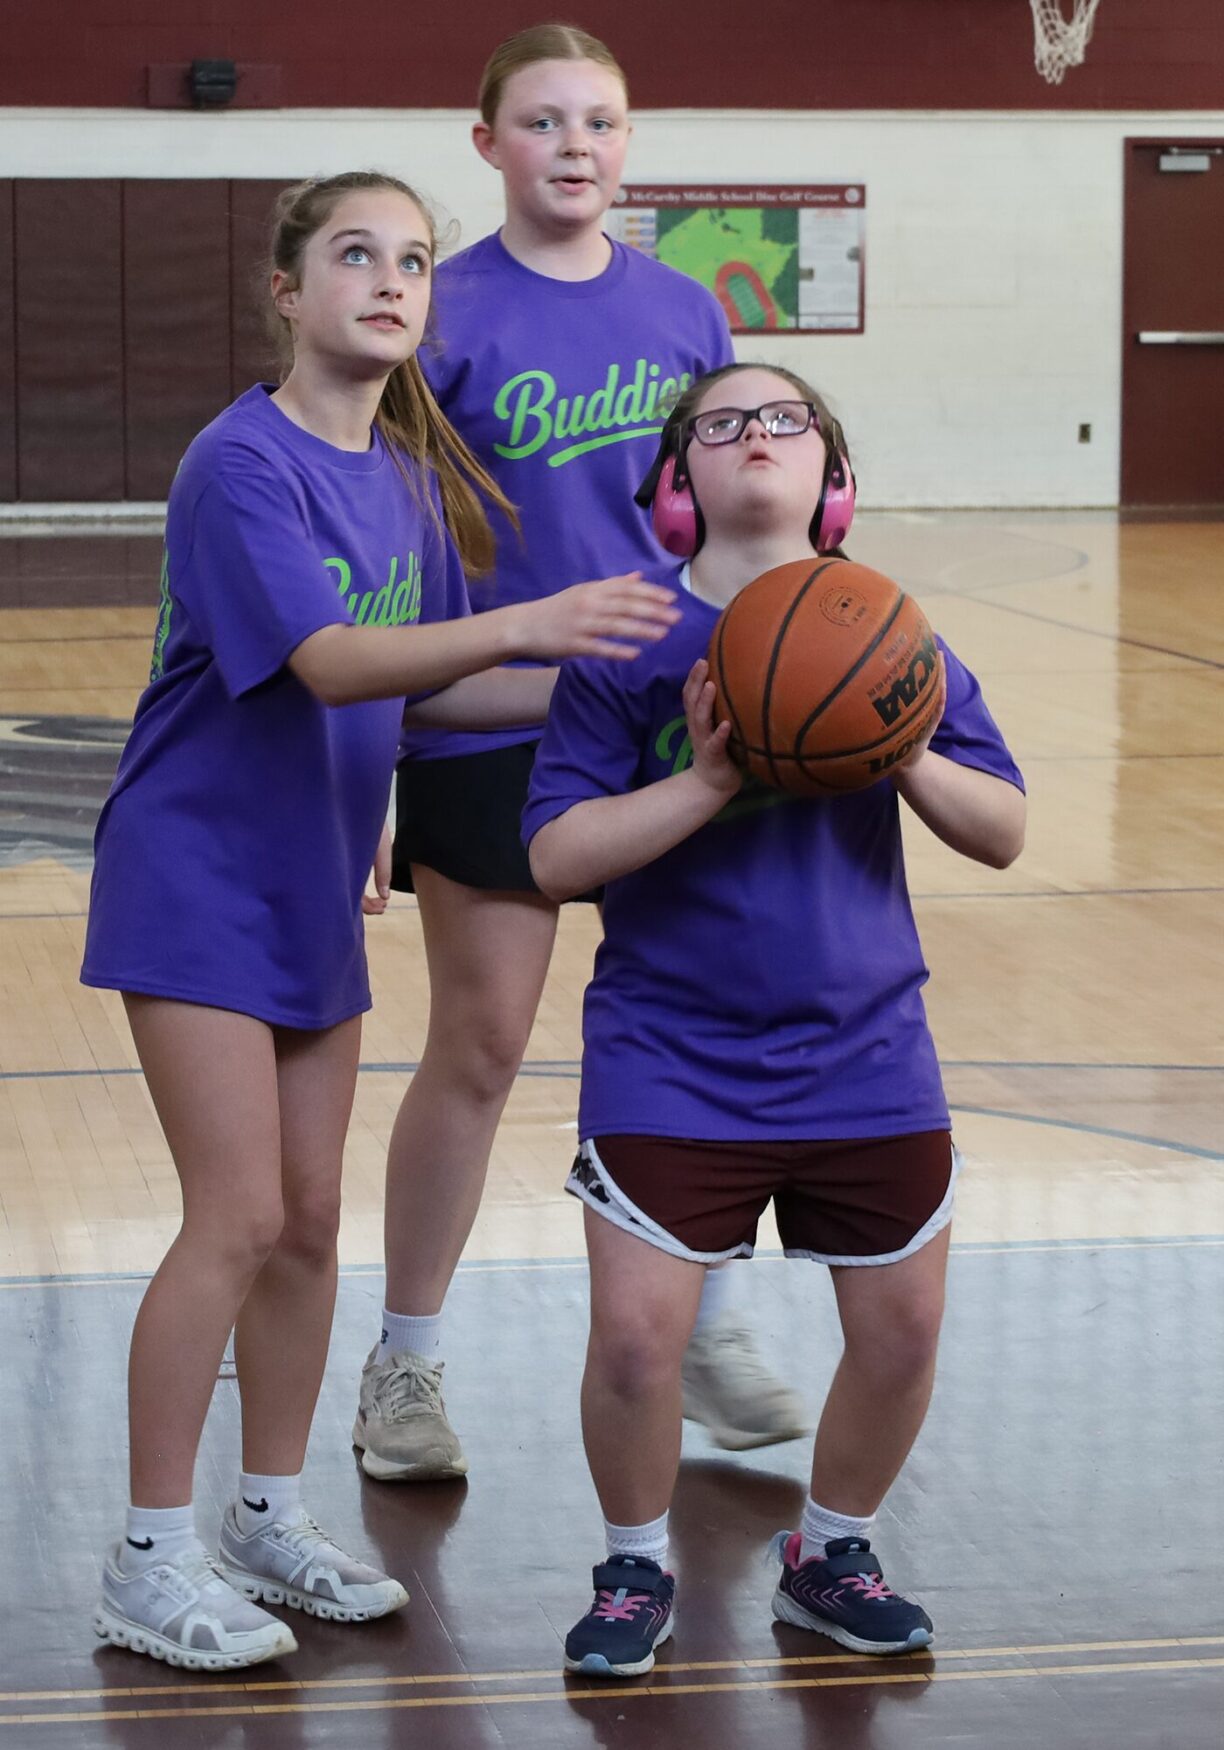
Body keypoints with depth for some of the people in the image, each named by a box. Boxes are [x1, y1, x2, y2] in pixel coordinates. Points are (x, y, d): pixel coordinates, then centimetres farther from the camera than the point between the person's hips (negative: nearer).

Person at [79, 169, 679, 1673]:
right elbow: (328, 661, -32)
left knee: (310, 1217, 11)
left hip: (313, 886, 7)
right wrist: (527, 622, -44)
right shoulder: (242, 464, -19)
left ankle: (271, 1515, 25)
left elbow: (426, 688, 11)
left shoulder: (412, 477, 6)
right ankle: (149, 1563, 1)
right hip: (198, 878, -7)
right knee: (238, 1216, -9)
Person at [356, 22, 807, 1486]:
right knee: (478, 1044, 3)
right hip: (491, 725, -4)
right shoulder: (446, 316, -7)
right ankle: (404, 1366, 16)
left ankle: (709, 1332, 25)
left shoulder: (682, 313, 5)